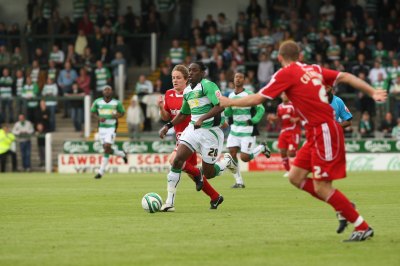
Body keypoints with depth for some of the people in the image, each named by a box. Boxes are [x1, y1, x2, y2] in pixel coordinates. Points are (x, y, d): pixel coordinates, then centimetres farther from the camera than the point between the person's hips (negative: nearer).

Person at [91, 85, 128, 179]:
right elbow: (93, 112, 12)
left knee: (107, 147, -16)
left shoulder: (116, 103, -1)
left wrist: (117, 115, -12)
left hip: (112, 127, -3)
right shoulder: (98, 102, 2)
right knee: (106, 149, 7)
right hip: (102, 128, 3)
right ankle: (122, 154, 33)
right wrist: (99, 118, -8)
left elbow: (122, 112, 11)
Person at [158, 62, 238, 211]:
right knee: (177, 160, -13)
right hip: (193, 129, 6)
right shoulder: (187, 91, 12)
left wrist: (202, 118, -31)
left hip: (210, 131, -6)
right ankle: (169, 202, -10)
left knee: (208, 174, 0)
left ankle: (227, 161, 33)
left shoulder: (207, 85, -13)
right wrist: (168, 126, 14)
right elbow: (183, 114, 25)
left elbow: (220, 106, -24)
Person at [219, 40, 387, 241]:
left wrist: (229, 102, 7)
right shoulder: (314, 69, 13)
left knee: (321, 188, -7)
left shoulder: (286, 74, -8)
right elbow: (345, 77, 7)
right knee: (296, 177, 10)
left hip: (324, 132, -8)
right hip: (316, 133, 8)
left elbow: (256, 99, -6)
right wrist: (372, 92, 7)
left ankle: (363, 227, -2)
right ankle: (343, 207, 14)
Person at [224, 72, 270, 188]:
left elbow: (261, 109, -10)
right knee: (232, 153, -7)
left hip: (247, 130, -6)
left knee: (244, 158, -10)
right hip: (235, 129, 6)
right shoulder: (231, 95, 7)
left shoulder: (249, 95, -12)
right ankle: (239, 182, 2)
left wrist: (253, 120, -22)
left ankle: (262, 148, 20)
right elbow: (228, 113, 17)